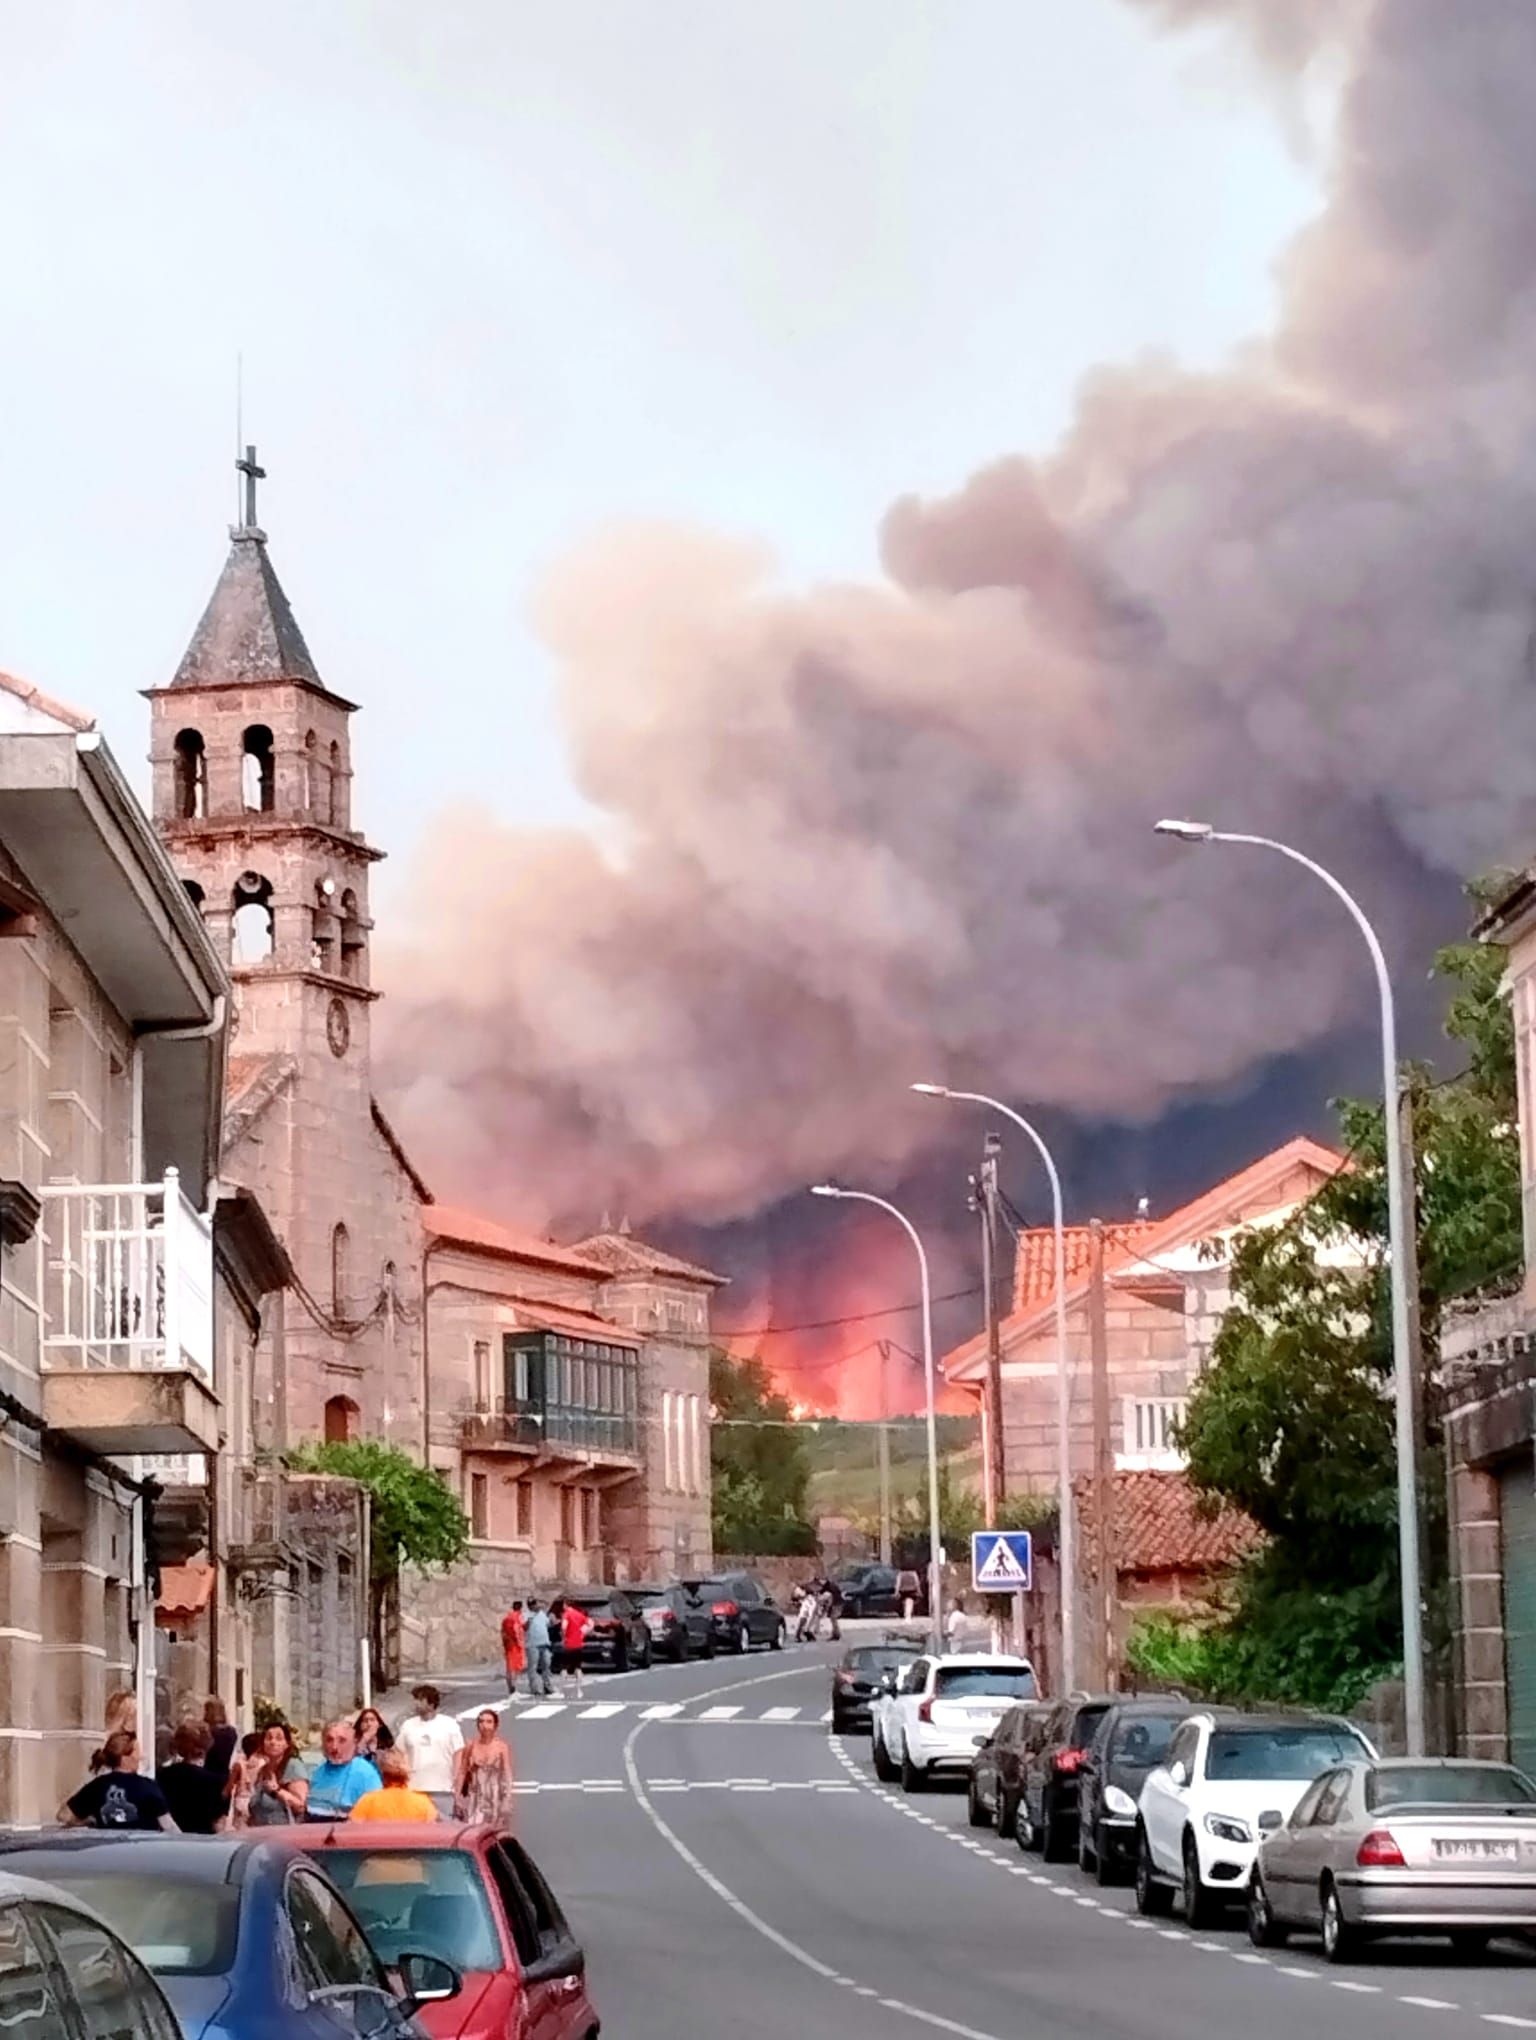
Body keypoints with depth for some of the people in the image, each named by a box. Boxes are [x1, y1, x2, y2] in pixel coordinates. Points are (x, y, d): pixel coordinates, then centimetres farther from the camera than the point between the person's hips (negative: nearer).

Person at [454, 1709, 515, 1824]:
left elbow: (507, 1776, -3)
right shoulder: (471, 1746, 4)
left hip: (494, 1798, -2)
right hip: (474, 1797, 2)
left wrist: (507, 1801, -9)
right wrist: (457, 1796, 7)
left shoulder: (502, 1747, -4)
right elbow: (462, 1772, 10)